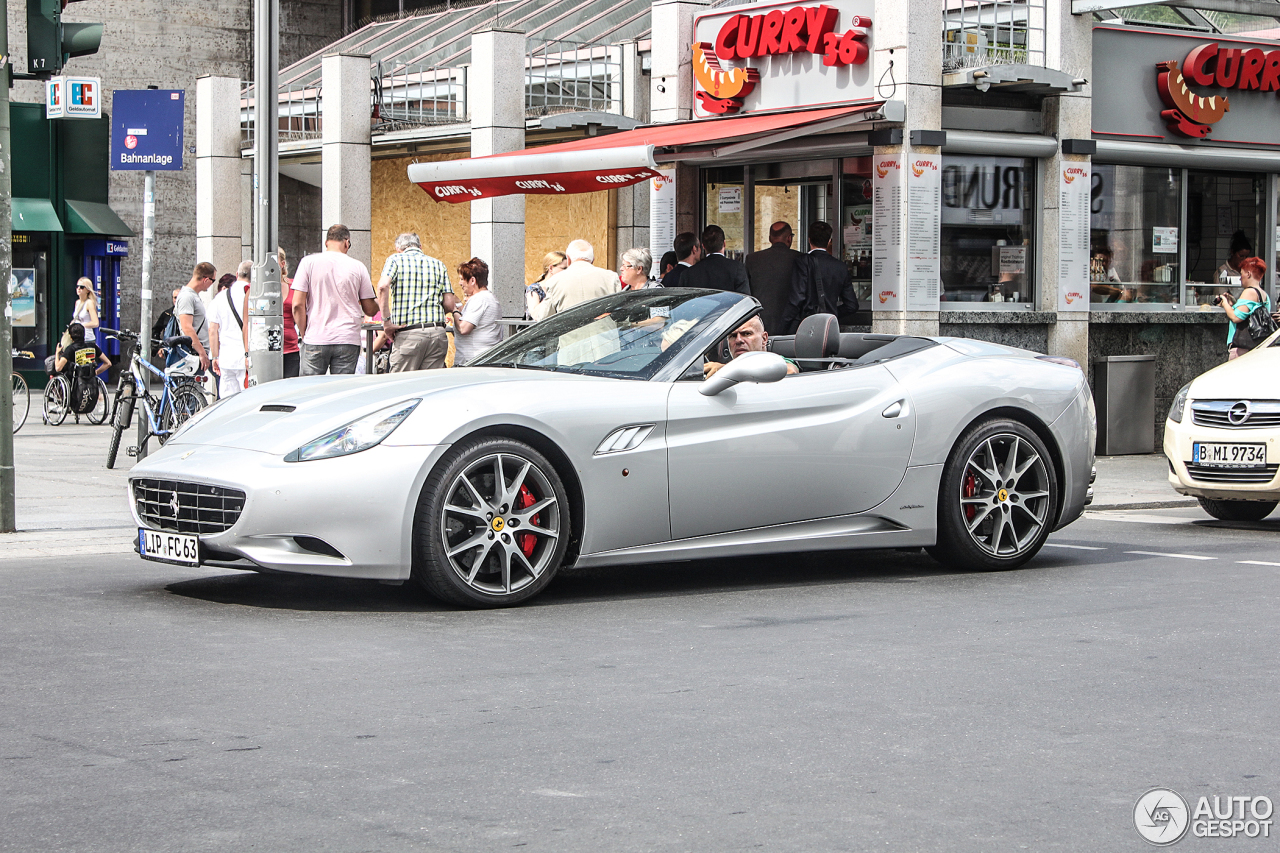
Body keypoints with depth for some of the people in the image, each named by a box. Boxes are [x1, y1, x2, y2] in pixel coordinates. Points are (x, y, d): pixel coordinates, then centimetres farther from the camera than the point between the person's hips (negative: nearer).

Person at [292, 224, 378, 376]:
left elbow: (298, 305, -3)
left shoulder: (308, 262, 2)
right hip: (348, 341, 1)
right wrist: (378, 302, 29)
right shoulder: (358, 267, 3)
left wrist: (303, 335, 7)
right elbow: (370, 310, 7)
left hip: (315, 340, -1)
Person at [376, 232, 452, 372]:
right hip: (438, 333, 4)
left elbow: (383, 286, -15)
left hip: (408, 334, -4)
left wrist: (386, 320, -10)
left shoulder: (396, 259, 6)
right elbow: (450, 304, 9)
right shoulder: (439, 264, 16)